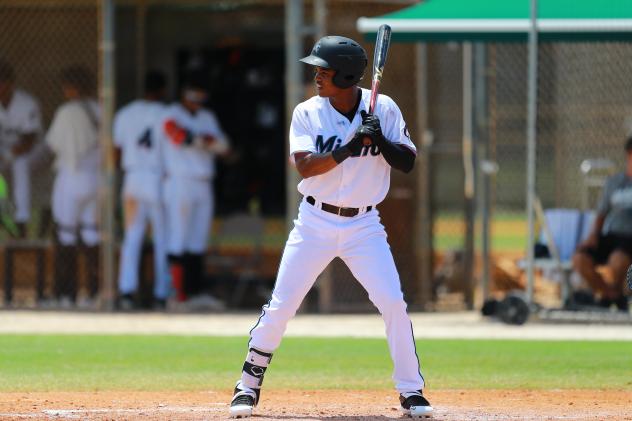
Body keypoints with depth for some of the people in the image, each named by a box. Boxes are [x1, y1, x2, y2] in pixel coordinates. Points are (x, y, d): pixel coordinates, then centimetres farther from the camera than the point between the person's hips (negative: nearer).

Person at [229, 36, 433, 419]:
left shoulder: (383, 109, -3)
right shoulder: (308, 113, -4)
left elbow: (407, 163, -4)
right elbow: (305, 166, -17)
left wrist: (381, 141, -22)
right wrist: (349, 147, -29)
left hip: (364, 225, 0)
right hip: (315, 223, 0)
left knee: (393, 302, -11)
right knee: (281, 305, -2)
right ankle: (250, 384, 14)